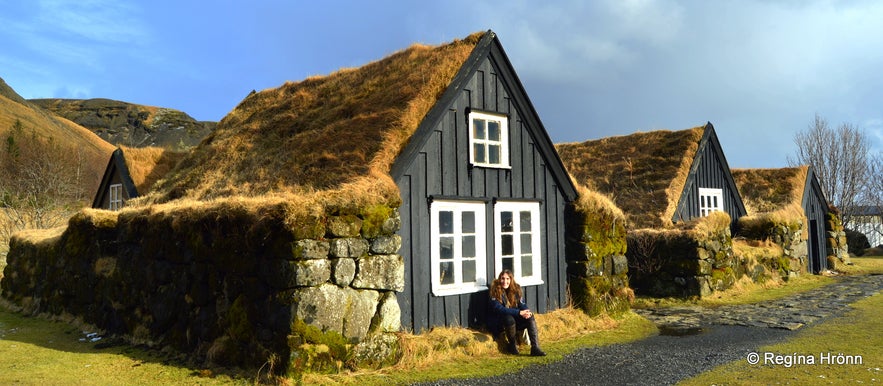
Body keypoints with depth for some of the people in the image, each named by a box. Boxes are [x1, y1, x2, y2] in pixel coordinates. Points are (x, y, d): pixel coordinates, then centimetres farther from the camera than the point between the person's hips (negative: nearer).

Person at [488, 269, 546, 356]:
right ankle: (512, 345, -12)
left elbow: (522, 304, 0)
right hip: (498, 322, -5)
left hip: (515, 318, 5)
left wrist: (527, 312, -25)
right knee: (509, 319, -35)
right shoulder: (495, 291, -16)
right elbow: (499, 309, -26)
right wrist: (519, 312, -32)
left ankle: (535, 348, -27)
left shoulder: (516, 289, 1)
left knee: (530, 317, -19)